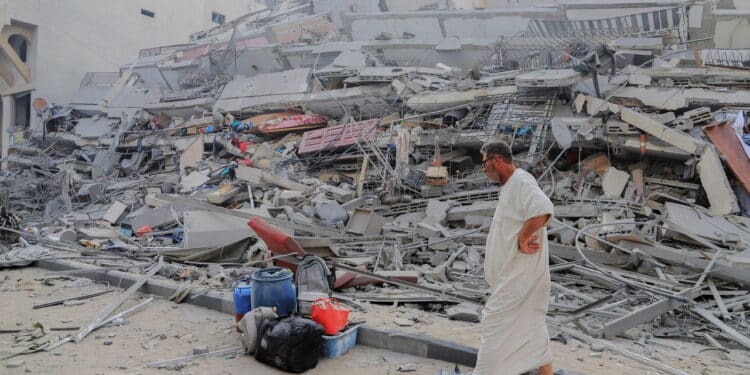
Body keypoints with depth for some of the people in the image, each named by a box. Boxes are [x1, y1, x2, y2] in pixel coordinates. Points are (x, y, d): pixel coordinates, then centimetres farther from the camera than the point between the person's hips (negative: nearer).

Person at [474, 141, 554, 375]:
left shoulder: (520, 181, -17)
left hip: (520, 272, -10)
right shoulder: (510, 186, 15)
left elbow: (543, 210, -34)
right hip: (515, 271, 10)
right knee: (532, 323, 15)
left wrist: (522, 239, -25)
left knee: (496, 321, -4)